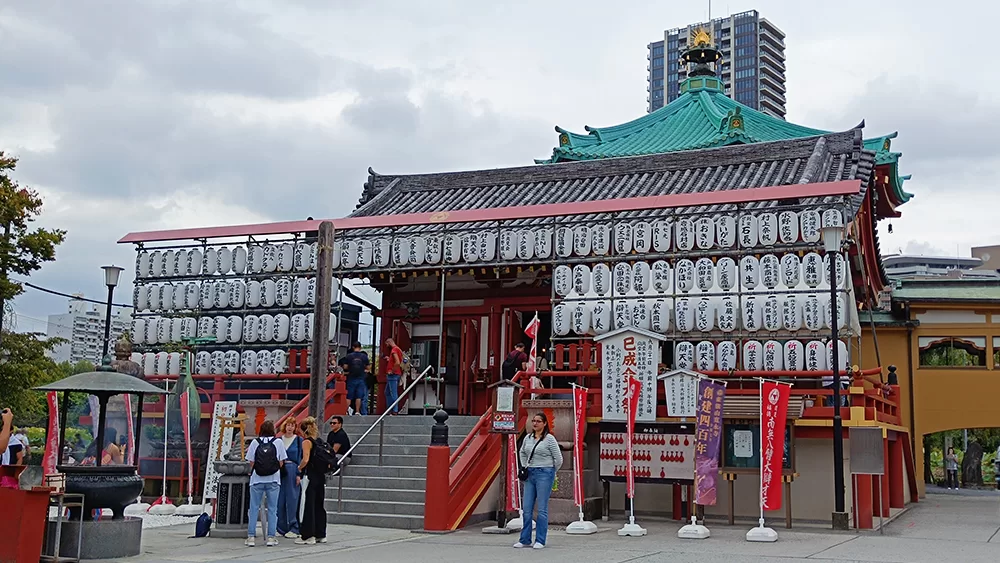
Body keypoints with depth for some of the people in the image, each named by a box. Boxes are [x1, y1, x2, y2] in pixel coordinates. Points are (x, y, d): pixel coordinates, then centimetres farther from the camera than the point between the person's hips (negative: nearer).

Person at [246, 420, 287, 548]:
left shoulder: (255, 442, 1)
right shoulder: (278, 442, 0)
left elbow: (251, 462, 0)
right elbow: (281, 463, 1)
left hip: (257, 479, 0)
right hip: (273, 479, 0)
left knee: (254, 508, 7)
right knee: (272, 509, 6)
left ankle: (251, 536, 5)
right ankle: (271, 537, 5)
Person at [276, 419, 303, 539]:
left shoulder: (299, 440, 1)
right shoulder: (279, 440, 11)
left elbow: (301, 458, -2)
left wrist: (299, 474, -10)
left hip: (292, 471, -3)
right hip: (280, 471, 4)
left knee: (292, 499, -3)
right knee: (280, 499, 3)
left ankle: (294, 529, 2)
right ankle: (281, 528, 12)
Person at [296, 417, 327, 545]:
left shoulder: (307, 442, -10)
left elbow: (305, 459, -21)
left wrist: (299, 468, -5)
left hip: (310, 476, -8)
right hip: (321, 476, 8)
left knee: (308, 506, -2)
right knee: (319, 505, 13)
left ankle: (308, 536, 0)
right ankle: (321, 534, 18)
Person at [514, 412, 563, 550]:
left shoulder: (549, 439, -7)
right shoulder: (528, 438, 9)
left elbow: (558, 459, -6)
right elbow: (521, 453, 27)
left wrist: (551, 473, 4)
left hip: (544, 474, -6)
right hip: (530, 474, 6)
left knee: (542, 509, -3)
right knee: (527, 509, 7)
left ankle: (540, 541, 4)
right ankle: (525, 539, 15)